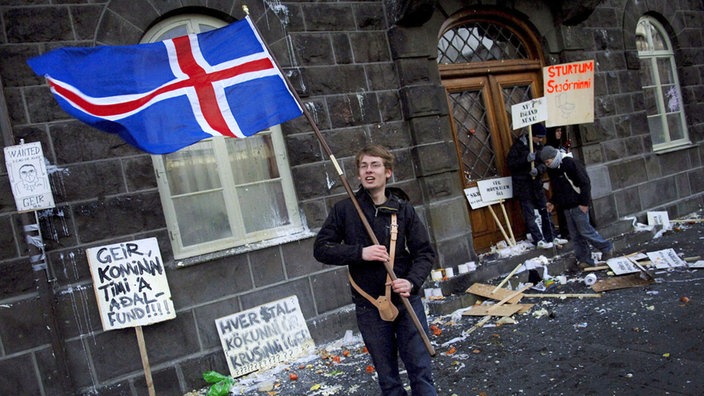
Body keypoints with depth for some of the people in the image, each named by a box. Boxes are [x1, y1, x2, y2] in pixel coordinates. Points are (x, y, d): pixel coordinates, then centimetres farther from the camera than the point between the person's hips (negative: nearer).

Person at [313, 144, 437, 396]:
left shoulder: (403, 209, -1)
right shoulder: (344, 210, -3)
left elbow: (425, 252, 0)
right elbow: (321, 248, -2)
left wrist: (412, 282, -18)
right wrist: (360, 253, -16)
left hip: (407, 301, 0)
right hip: (369, 306, 0)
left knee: (421, 370, 7)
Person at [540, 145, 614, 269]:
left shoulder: (571, 163, -17)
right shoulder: (551, 169, 8)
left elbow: (585, 183, -17)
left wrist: (584, 203, -17)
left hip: (578, 205, -8)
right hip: (566, 207, 8)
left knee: (585, 230, -3)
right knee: (575, 235, 9)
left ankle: (607, 247, 17)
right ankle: (585, 259, 16)